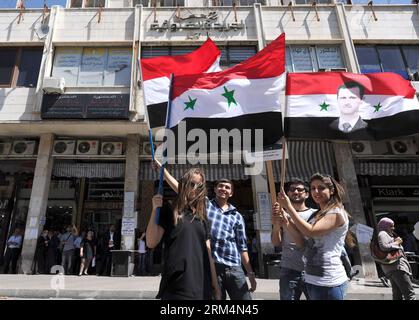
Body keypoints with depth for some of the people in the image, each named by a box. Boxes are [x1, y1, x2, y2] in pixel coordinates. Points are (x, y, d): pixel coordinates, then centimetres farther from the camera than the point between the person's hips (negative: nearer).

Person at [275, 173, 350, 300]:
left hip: (328, 282, -8)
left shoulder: (337, 213, -12)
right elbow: (302, 242, 6)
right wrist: (286, 221, -6)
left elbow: (311, 231, -25)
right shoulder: (317, 214, 12)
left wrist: (288, 207, -21)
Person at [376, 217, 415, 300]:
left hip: (393, 267, 10)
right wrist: (396, 243, -8)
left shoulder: (388, 235, 29)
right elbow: (384, 247, -19)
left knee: (397, 295, 4)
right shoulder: (382, 234, -2)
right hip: (396, 266, -10)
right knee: (409, 293, -15)